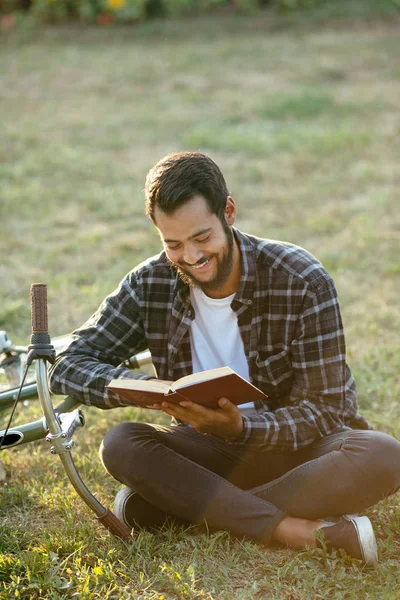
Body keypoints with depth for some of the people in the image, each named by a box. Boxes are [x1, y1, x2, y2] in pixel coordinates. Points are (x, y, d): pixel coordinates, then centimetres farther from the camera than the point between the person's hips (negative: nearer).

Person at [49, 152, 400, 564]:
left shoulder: (303, 282, -17)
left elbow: (324, 411, -16)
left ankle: (182, 506, -27)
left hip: (299, 446, -2)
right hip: (211, 448, 2)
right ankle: (306, 533, -35)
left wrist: (239, 425, -36)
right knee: (121, 444, -27)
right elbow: (68, 367, -9)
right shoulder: (150, 285, -7)